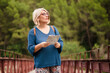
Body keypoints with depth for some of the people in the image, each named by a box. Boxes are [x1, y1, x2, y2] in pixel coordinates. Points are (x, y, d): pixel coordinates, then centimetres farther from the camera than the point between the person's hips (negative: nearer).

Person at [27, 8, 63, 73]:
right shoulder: (33, 32, 3)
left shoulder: (53, 29, 15)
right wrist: (41, 45, -19)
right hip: (41, 64, -3)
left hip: (55, 62, 3)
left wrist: (58, 45, -11)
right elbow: (31, 49, -3)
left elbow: (61, 42, 11)